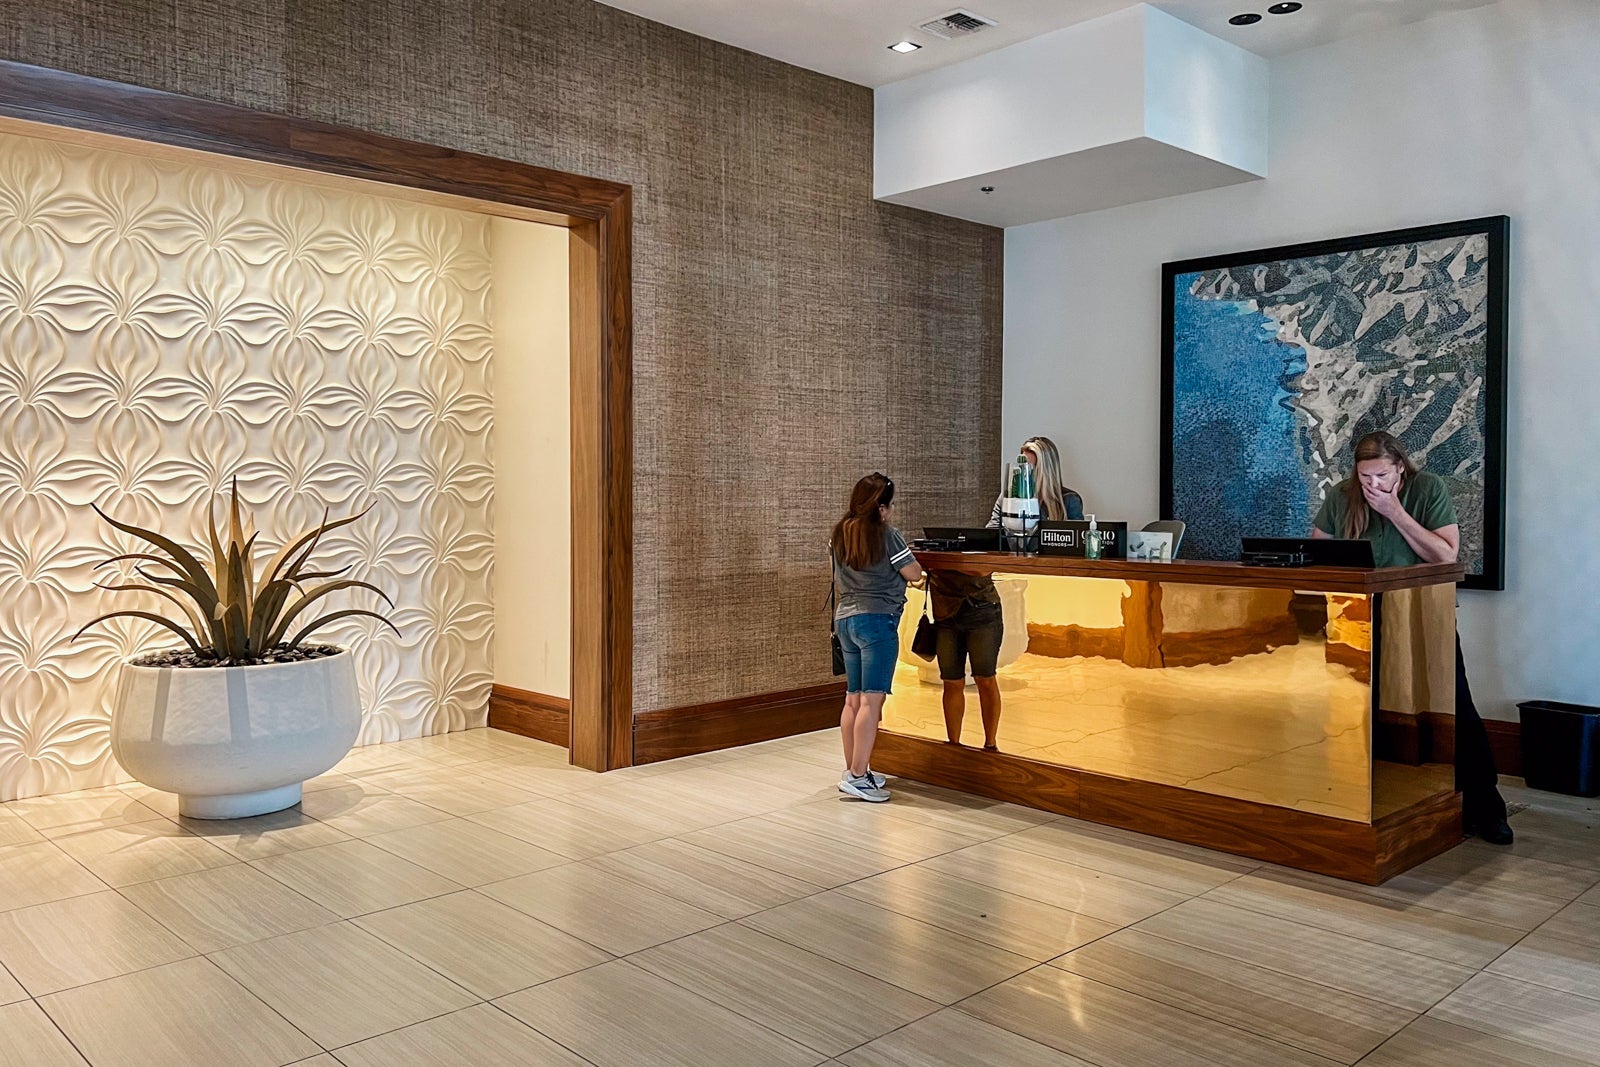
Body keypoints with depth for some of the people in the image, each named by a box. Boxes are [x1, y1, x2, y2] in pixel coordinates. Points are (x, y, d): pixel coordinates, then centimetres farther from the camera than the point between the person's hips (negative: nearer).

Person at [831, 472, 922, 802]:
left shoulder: (839, 533, 8)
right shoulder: (887, 536, -12)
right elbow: (914, 574, -6)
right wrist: (906, 556, 13)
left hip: (845, 618, 7)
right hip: (877, 620, -7)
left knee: (853, 698, 12)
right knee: (872, 700, -7)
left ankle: (854, 770, 19)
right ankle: (857, 777, -10)